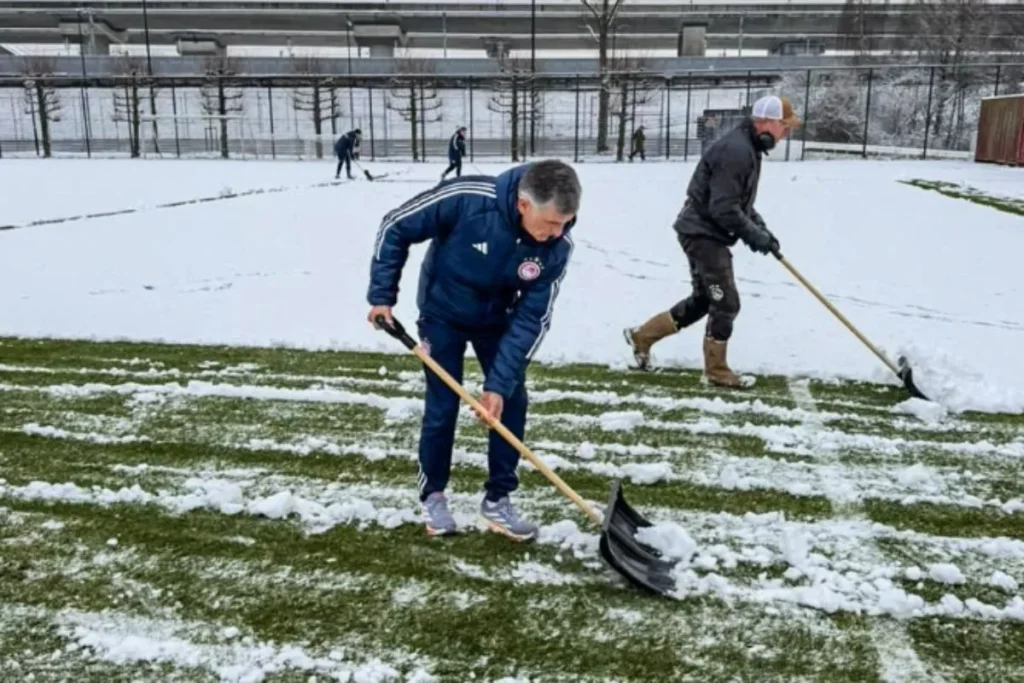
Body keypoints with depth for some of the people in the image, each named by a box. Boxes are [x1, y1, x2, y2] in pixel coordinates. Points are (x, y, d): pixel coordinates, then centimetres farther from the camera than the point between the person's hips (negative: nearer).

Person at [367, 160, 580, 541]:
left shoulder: (557, 247, -27)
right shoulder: (467, 198, -36)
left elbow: (532, 319, -21)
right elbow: (395, 228, -21)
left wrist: (499, 382, -24)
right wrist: (381, 295, -17)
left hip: (496, 321, 3)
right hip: (442, 315, -3)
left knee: (511, 402, -1)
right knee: (442, 407, -1)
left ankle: (497, 500, 15)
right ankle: (432, 495, 20)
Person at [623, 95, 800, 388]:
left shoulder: (747, 148, 12)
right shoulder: (735, 150, -22)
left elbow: (740, 201, 20)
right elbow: (723, 209, -26)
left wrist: (761, 229, 8)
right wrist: (755, 235, -16)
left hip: (708, 233, 11)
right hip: (703, 233, -11)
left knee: (703, 300, 16)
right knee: (726, 303, -4)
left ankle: (642, 335, 26)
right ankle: (716, 370, 10)